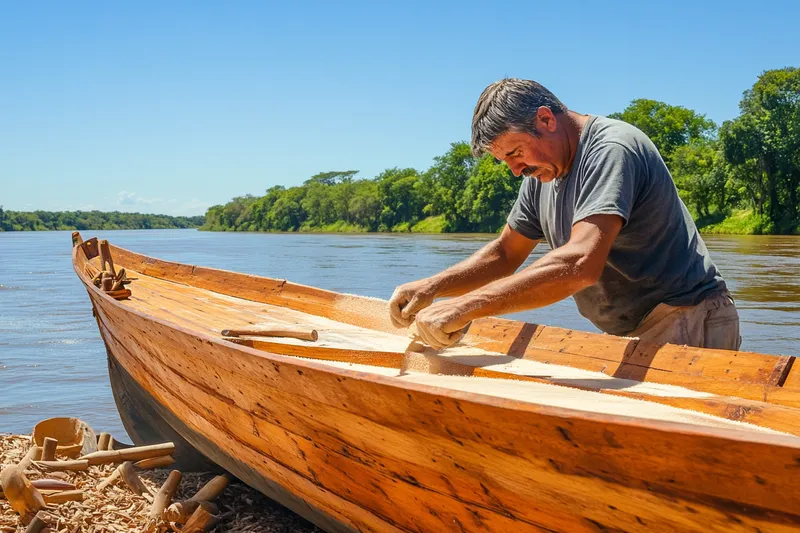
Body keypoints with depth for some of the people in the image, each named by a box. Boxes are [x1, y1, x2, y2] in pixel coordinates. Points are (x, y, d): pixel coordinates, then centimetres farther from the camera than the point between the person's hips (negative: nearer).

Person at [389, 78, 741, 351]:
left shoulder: (610, 150, -21)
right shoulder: (542, 173, 10)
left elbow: (580, 264, -35)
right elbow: (504, 254, 17)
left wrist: (467, 306, -36)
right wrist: (431, 287, -1)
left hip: (687, 324, -8)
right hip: (631, 335, 9)